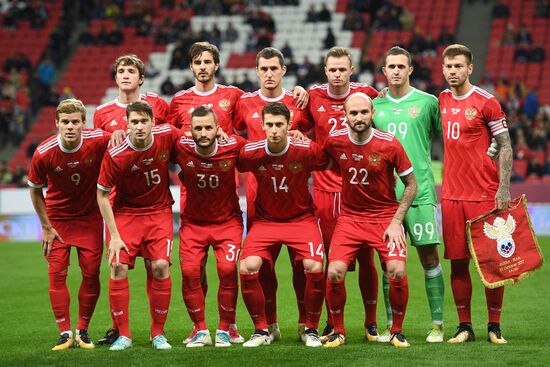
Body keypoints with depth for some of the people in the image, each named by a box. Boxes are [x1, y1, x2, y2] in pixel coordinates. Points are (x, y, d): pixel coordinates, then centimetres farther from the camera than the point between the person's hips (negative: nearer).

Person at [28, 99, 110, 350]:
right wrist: (46, 227, -3)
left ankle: (83, 330, 13)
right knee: (57, 273, -6)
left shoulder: (99, 141, -22)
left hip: (89, 216, 1)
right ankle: (65, 333, 3)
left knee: (91, 273, -2)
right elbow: (35, 190, -4)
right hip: (56, 217, 0)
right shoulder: (43, 153, -20)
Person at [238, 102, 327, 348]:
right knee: (247, 268, -20)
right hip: (265, 219, 1)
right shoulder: (250, 153, -13)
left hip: (301, 218, -1)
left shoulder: (307, 150, -16)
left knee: (314, 268, -22)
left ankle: (311, 330, 1)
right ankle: (261, 330, -1)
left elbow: (331, 165, 3)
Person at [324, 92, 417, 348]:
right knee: (335, 272, -17)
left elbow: (411, 184, -2)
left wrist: (396, 221, -8)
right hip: (350, 217, 2)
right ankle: (338, 331, 5)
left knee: (397, 271, -21)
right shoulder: (334, 141, -7)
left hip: (385, 216, -2)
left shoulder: (389, 144, -12)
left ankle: (397, 331, 3)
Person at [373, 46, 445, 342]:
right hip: (385, 193, 2)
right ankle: (392, 326, 10)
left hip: (420, 191, -2)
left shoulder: (427, 102, 2)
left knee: (429, 257, -3)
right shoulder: (374, 105, 10)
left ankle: (437, 324, 3)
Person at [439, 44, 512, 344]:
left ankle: (494, 327, 8)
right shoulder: (442, 101, 10)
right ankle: (464, 327, 10)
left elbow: (505, 145, -4)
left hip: (485, 194, -4)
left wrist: (504, 187, -12)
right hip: (451, 194, 4)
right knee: (458, 262, 4)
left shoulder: (486, 102, -5)